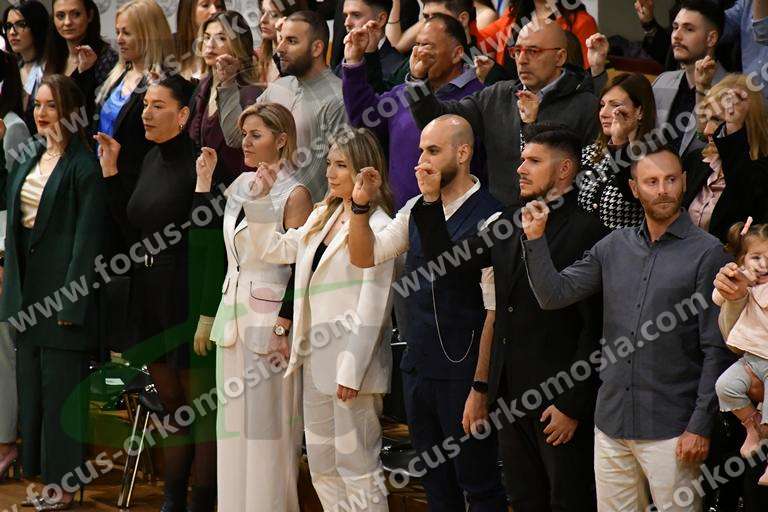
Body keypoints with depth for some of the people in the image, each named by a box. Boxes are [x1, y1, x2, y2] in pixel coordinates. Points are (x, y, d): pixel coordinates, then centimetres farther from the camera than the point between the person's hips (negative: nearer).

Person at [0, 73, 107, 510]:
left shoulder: (84, 165, -12)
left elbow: (88, 237, -15)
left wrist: (72, 301, -17)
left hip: (63, 286, -8)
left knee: (61, 386, -2)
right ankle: (45, 476, 19)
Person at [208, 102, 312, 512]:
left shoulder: (294, 195, -9)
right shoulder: (240, 185, 12)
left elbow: (300, 268, -13)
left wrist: (282, 328, -16)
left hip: (270, 316, -7)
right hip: (233, 311, 7)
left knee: (267, 424, -3)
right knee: (234, 423, 9)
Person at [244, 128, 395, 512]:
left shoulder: (376, 227, -12)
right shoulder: (322, 218, 14)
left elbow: (373, 307, -16)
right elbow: (273, 249, 22)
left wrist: (352, 370, -19)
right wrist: (261, 197, 13)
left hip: (351, 357, -9)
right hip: (317, 356, 9)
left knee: (356, 466, -4)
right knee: (321, 466, 14)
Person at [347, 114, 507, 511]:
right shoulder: (416, 209, 9)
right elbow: (365, 256, 12)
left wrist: (481, 386, -18)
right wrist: (360, 205, -5)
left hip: (462, 374, -7)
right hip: (417, 369, 7)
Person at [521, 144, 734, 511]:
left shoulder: (707, 253, -6)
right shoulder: (615, 247, 10)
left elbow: (716, 350, -7)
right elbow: (554, 294, 6)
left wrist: (701, 426, -11)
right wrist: (535, 238, -7)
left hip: (670, 430, -5)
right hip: (611, 423, 5)